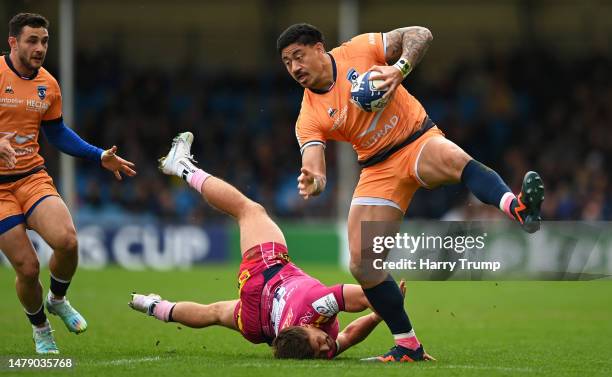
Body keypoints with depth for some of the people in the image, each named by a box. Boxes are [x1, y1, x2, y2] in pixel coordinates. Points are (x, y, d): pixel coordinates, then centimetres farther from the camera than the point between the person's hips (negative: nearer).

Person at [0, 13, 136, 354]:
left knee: (67, 240, -23)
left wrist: (101, 157, 13)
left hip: (33, 177, 4)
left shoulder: (48, 85, 7)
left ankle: (58, 300, 10)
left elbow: (57, 133, 21)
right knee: (27, 267, -9)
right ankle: (41, 330, 21)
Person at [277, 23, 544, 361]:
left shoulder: (359, 50, -4)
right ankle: (407, 345, 4)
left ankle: (516, 207, -67)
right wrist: (312, 183, -36)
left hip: (418, 140, -3)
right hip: (378, 167, 3)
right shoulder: (309, 119, -2)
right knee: (361, 263, -9)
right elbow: (313, 171, -12)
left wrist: (399, 69, -24)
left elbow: (419, 35, -6)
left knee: (454, 160, -39)